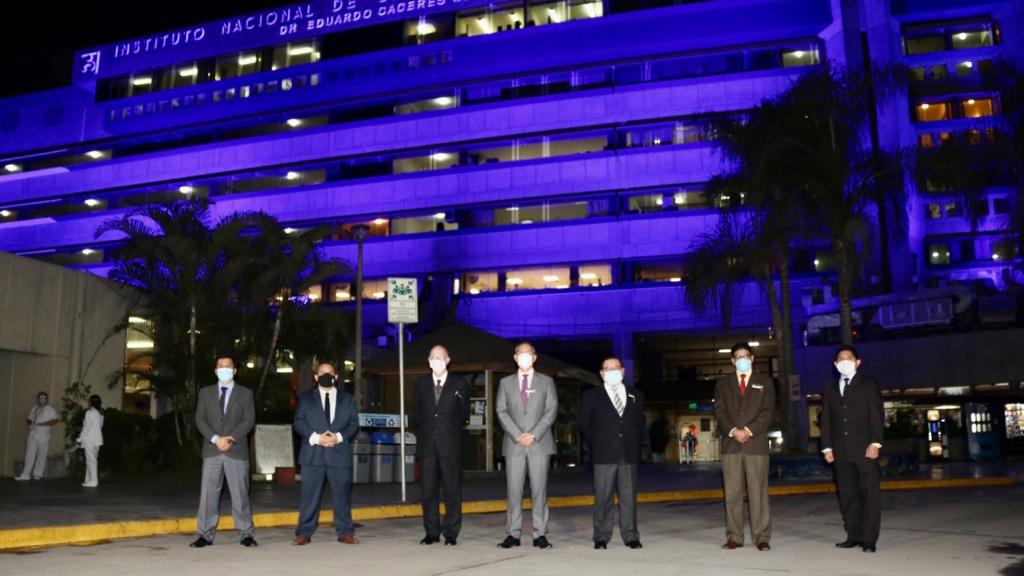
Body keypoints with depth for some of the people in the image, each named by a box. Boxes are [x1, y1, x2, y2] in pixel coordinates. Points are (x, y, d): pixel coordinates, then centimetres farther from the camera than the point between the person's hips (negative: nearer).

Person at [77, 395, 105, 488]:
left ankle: (93, 481, -3)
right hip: (97, 439, 8)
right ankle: (89, 479, 14)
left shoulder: (90, 413, -11)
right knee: (91, 460, 12)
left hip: (90, 440, -8)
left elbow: (86, 428, -12)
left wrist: (80, 439, -4)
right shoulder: (100, 414, 12)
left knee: (91, 460, -4)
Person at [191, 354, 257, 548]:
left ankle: (246, 534, 6)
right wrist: (215, 439, -11)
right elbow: (200, 419, 4)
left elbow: (249, 419, 0)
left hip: (237, 450, -1)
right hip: (211, 450, 2)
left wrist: (231, 438, -13)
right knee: (208, 493, -1)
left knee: (240, 493, 0)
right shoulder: (205, 393, 13)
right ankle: (206, 534, 6)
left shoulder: (245, 393, 9)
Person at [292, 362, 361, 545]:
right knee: (310, 495, -1)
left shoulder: (347, 398, 15)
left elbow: (354, 424, 8)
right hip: (313, 454, -1)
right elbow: (298, 422, 4)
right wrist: (315, 437, -12)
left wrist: (339, 436, -10)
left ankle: (345, 532, 9)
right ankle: (304, 533, 8)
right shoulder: (306, 398, 13)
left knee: (342, 494, 2)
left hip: (339, 453, 1)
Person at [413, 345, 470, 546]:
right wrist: (427, 427, 8)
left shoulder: (459, 384, 3)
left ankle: (451, 534, 8)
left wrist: (450, 429, 3)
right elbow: (416, 411, 17)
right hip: (428, 444, 2)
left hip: (450, 445, -2)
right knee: (428, 490, 4)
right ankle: (432, 532, 14)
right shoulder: (420, 384, 10)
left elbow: (464, 414, 9)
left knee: (452, 490, 0)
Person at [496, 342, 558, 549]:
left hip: (540, 443, -1)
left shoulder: (546, 381, 10)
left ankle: (540, 534, 4)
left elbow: (551, 410, 2)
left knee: (539, 489, -1)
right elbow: (501, 411, 5)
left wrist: (534, 435, -9)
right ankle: (513, 533, 5)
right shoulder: (506, 382, 12)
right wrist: (517, 435, -9)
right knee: (513, 490, -1)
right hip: (514, 444, 1)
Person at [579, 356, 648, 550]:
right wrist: (594, 446, 2)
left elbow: (640, 423, 17)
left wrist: (643, 444, 5)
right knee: (603, 497, -1)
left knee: (629, 497, 3)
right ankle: (601, 538, 6)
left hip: (629, 454, 2)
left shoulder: (636, 396, 15)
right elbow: (584, 425, 8)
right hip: (604, 455, -2)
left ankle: (630, 536, 11)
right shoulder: (591, 396, 7)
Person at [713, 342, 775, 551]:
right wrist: (734, 431, -11)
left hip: (756, 443, -1)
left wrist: (748, 430, -11)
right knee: (732, 492, 1)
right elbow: (719, 411, 5)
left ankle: (761, 538, 2)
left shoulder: (764, 383, 11)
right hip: (730, 444, 1)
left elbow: (767, 412, 1)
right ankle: (734, 537, 5)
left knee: (758, 492, -3)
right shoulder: (723, 383, 14)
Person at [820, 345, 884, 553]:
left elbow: (877, 415, -1)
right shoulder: (830, 390, 18)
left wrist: (875, 443, -11)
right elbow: (826, 420, 15)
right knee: (847, 495, 4)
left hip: (865, 449, -4)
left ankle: (869, 538, -1)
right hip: (841, 451, 4)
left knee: (870, 493, -4)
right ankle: (853, 535, 10)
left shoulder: (869, 384, 7)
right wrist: (827, 447, 6)